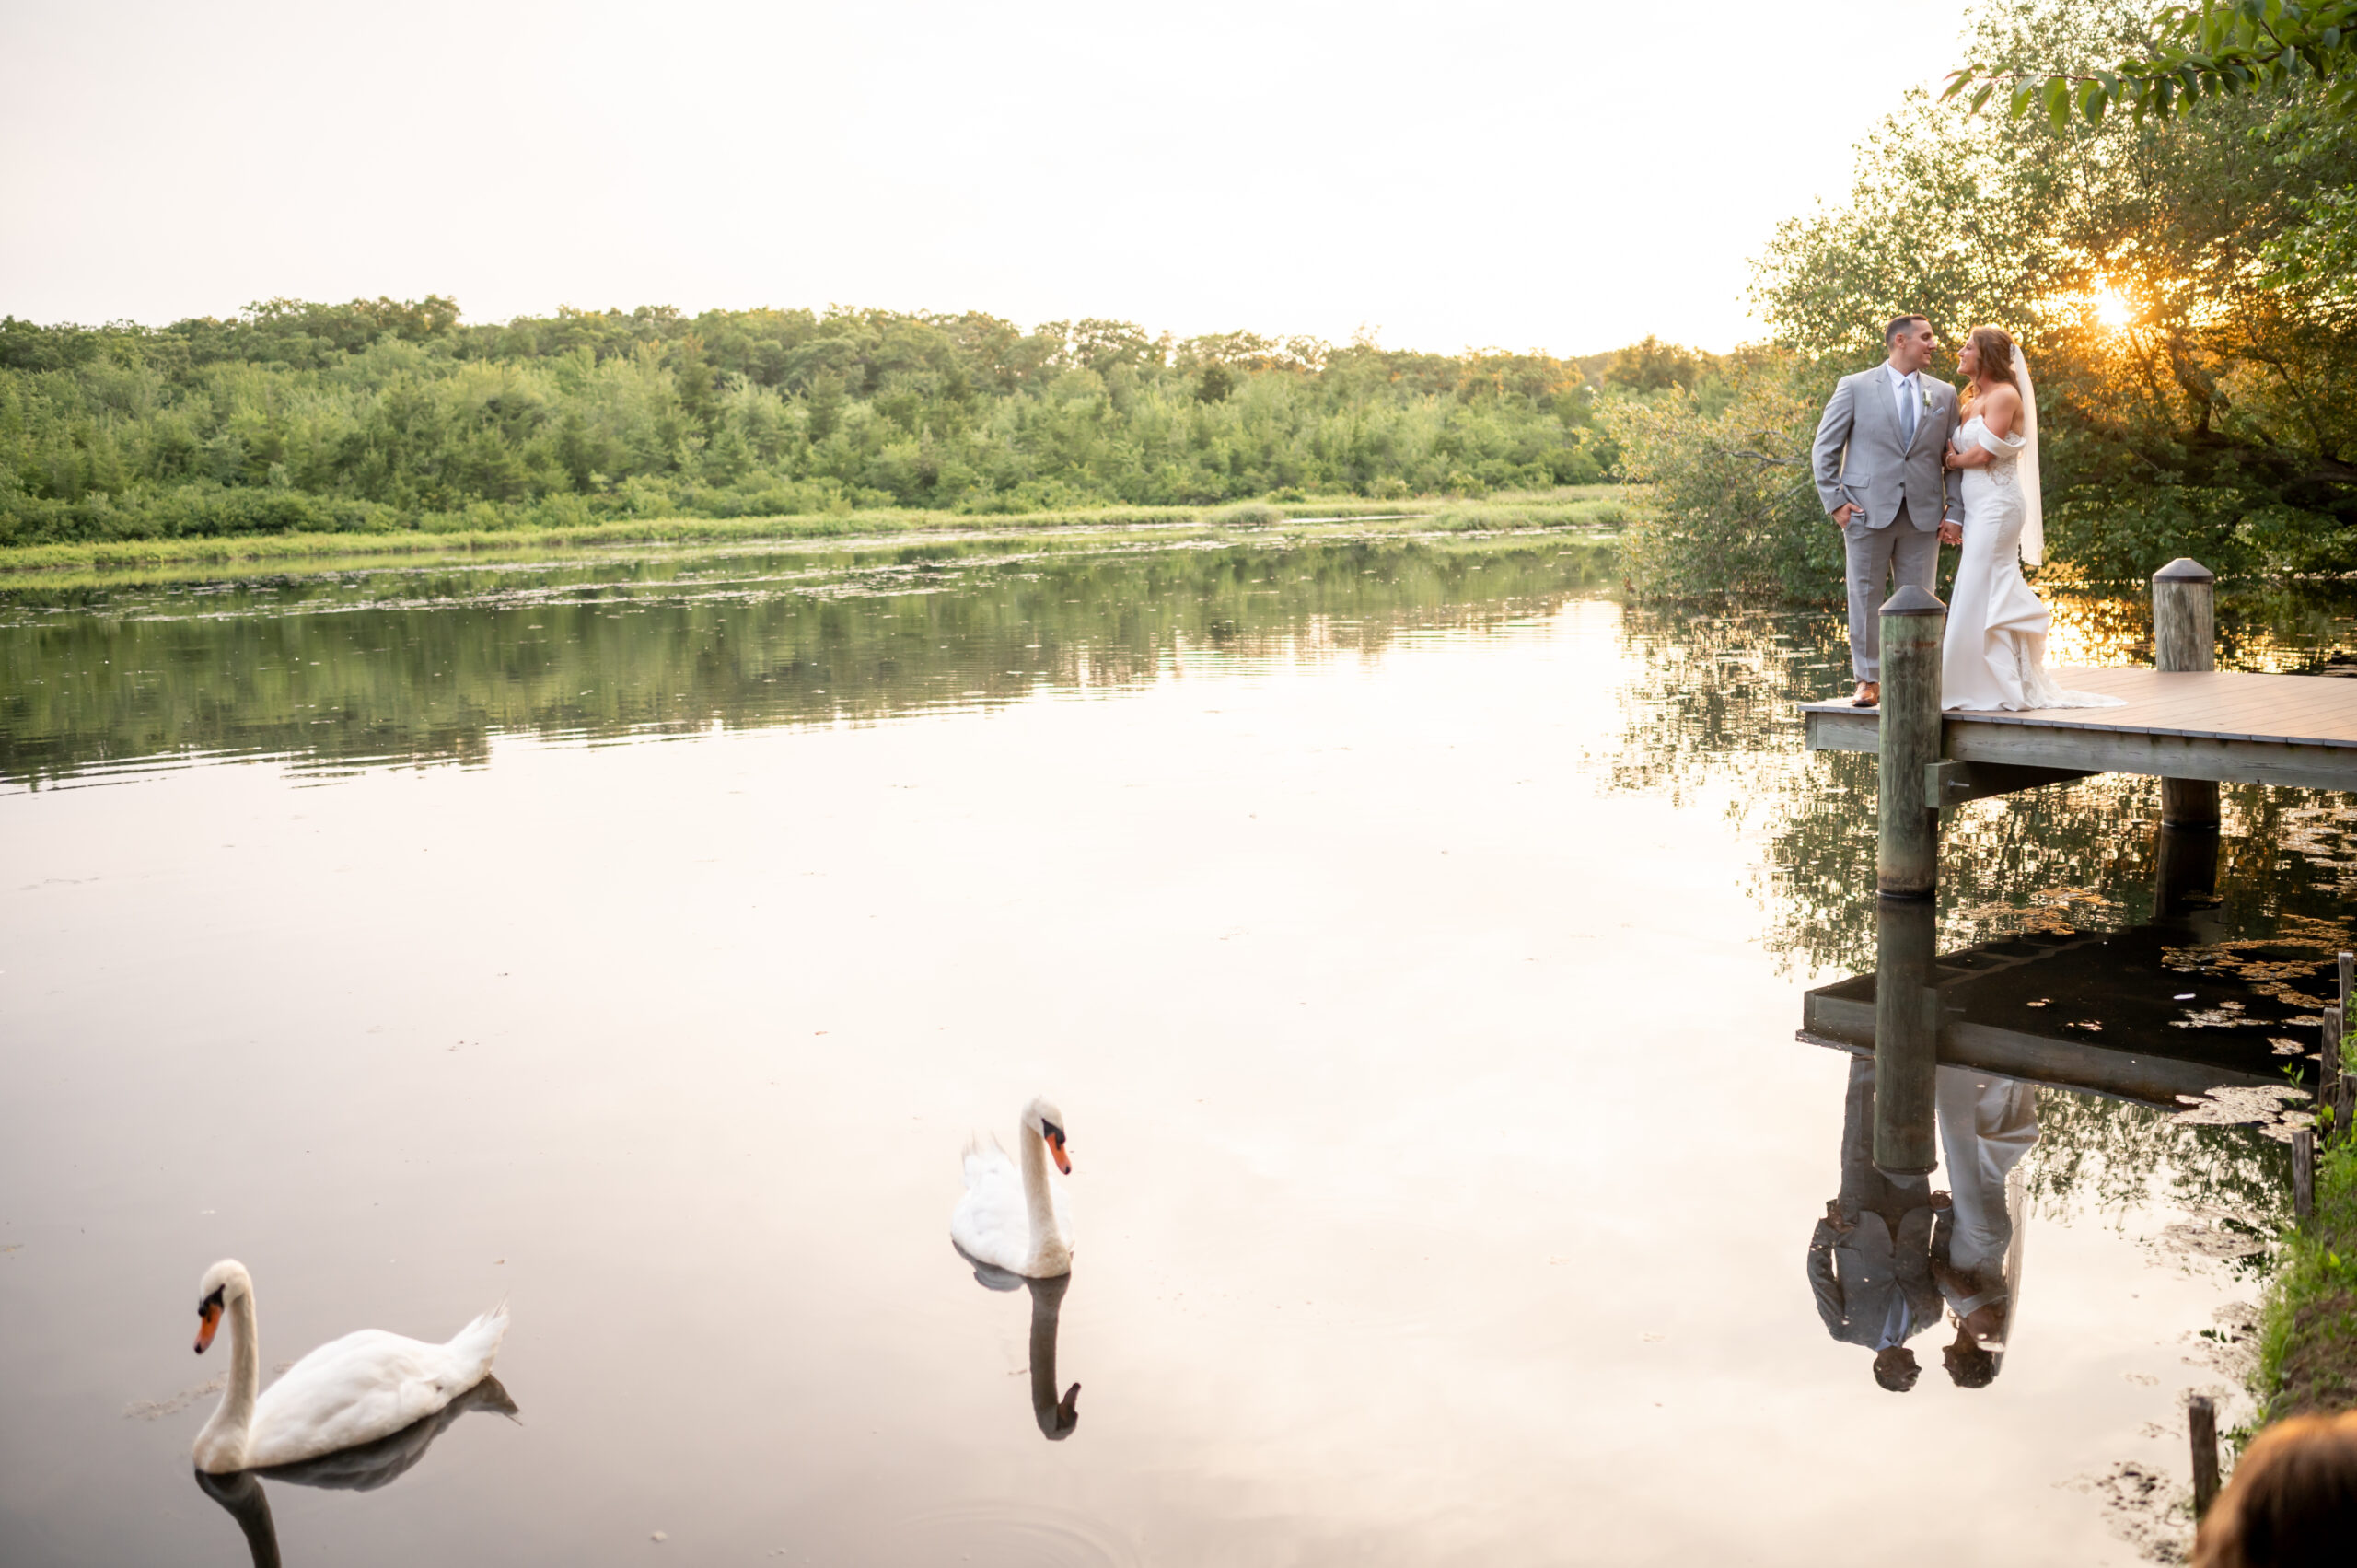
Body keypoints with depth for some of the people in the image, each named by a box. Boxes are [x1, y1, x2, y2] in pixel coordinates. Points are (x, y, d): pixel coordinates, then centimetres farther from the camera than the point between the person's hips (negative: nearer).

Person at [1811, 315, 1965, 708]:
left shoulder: (1943, 394, 12)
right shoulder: (1855, 387, 2)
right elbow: (1824, 450, 2)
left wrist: (1954, 513, 2)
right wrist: (1834, 502, -6)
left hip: (1923, 517, 3)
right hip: (1868, 512, -3)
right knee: (1866, 598, 1)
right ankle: (1868, 682, 10)